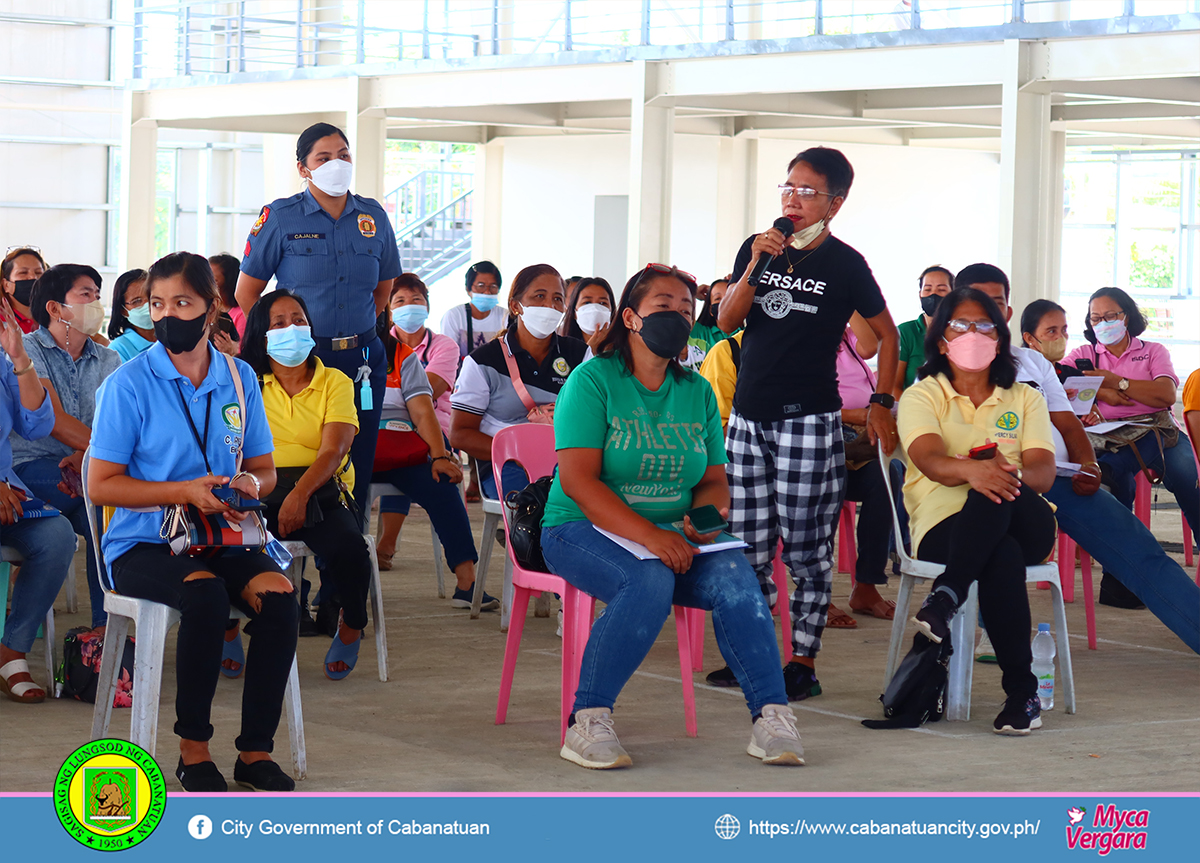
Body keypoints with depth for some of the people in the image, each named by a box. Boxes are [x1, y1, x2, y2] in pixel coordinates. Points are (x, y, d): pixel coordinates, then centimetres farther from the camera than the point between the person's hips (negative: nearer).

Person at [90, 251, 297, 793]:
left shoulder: (239, 378, 9)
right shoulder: (129, 384, -4)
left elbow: (265, 470, 17)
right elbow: (100, 485, -6)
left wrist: (249, 484, -9)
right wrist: (183, 492, -17)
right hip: (141, 544, -4)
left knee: (278, 593, -26)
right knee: (205, 594, -34)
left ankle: (256, 751, -16)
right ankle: (193, 751, -18)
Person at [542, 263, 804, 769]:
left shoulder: (697, 392, 12)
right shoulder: (593, 381, -5)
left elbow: (713, 480, 15)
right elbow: (578, 480, -15)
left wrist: (706, 514, -11)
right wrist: (649, 535, -26)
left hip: (672, 535, 5)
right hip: (583, 531, -5)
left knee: (735, 576, -25)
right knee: (650, 582, -35)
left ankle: (771, 718, -22)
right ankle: (586, 724, -27)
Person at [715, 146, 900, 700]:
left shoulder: (844, 264, -2)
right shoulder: (759, 248, 9)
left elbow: (886, 334, 8)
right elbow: (726, 321, 1)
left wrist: (882, 402, 4)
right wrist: (756, 266, -12)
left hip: (808, 420, -5)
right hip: (749, 415, 5)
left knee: (806, 551, -3)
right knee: (747, 550, 7)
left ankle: (803, 664, 4)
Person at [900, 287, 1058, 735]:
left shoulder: (1024, 399, 17)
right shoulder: (921, 396, 10)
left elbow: (1043, 474, 0)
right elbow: (929, 460, -13)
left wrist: (1009, 472, -27)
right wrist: (971, 469, -38)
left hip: (1024, 525, 1)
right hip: (943, 526, -1)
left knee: (997, 494, -37)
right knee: (1003, 557, -38)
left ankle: (946, 598, -42)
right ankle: (1022, 691, -34)